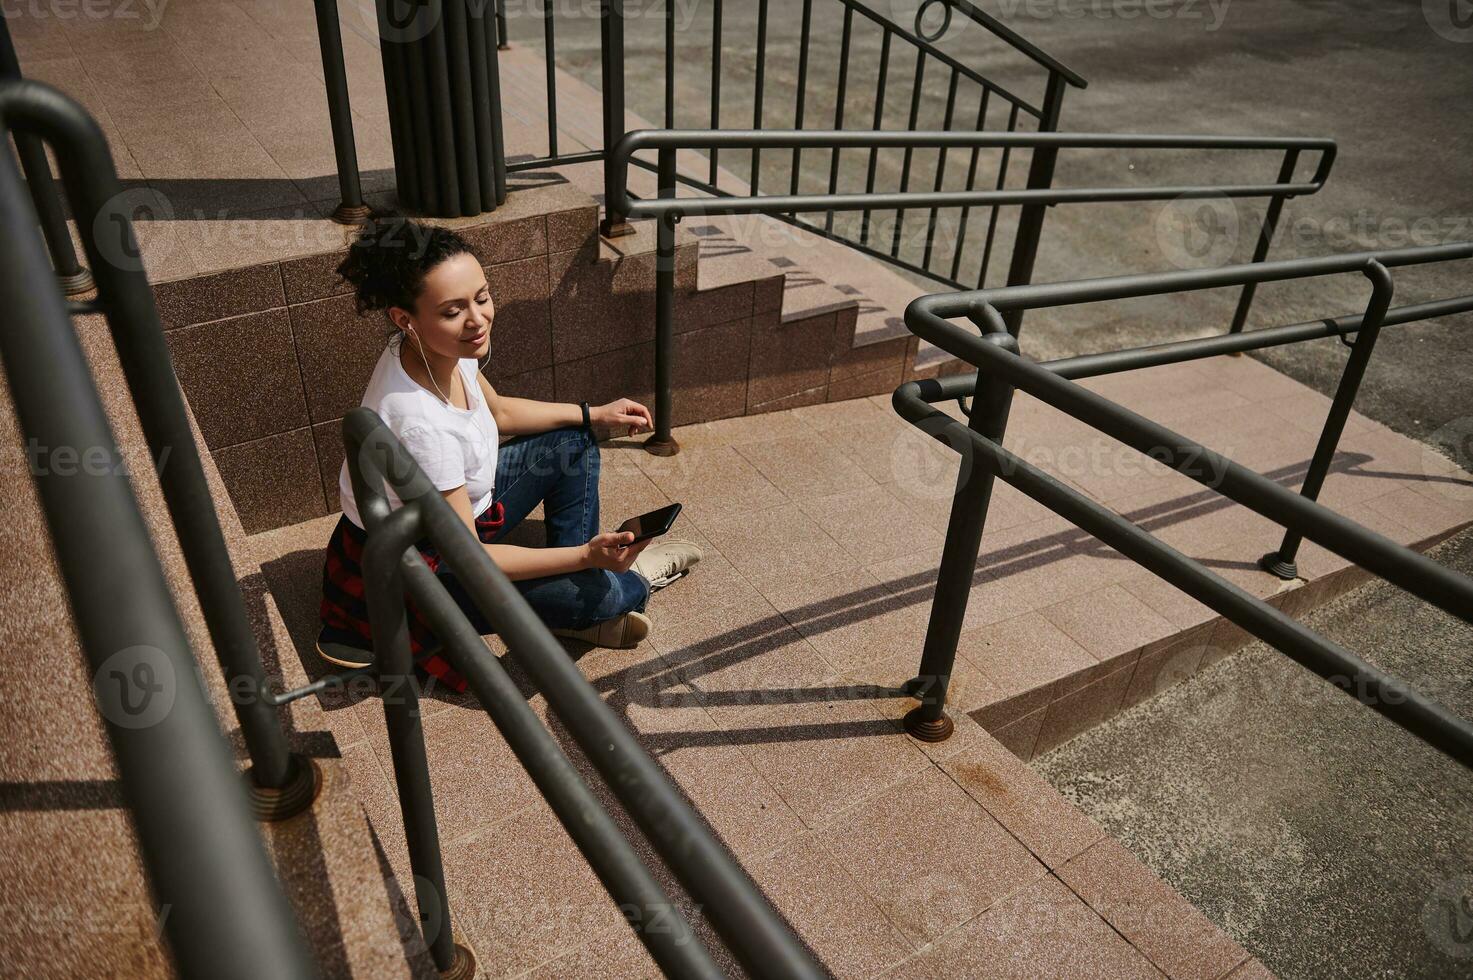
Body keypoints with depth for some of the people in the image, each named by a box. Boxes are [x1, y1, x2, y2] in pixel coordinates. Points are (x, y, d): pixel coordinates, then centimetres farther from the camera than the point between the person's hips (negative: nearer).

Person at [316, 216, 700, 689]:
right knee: (602, 593, -21)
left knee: (573, 444, 8)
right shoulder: (421, 424, -38)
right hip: (410, 572, -9)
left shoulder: (440, 348, -14)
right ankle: (630, 584, 17)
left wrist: (592, 414, 3)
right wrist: (587, 556, -33)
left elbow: (498, 411, 9)